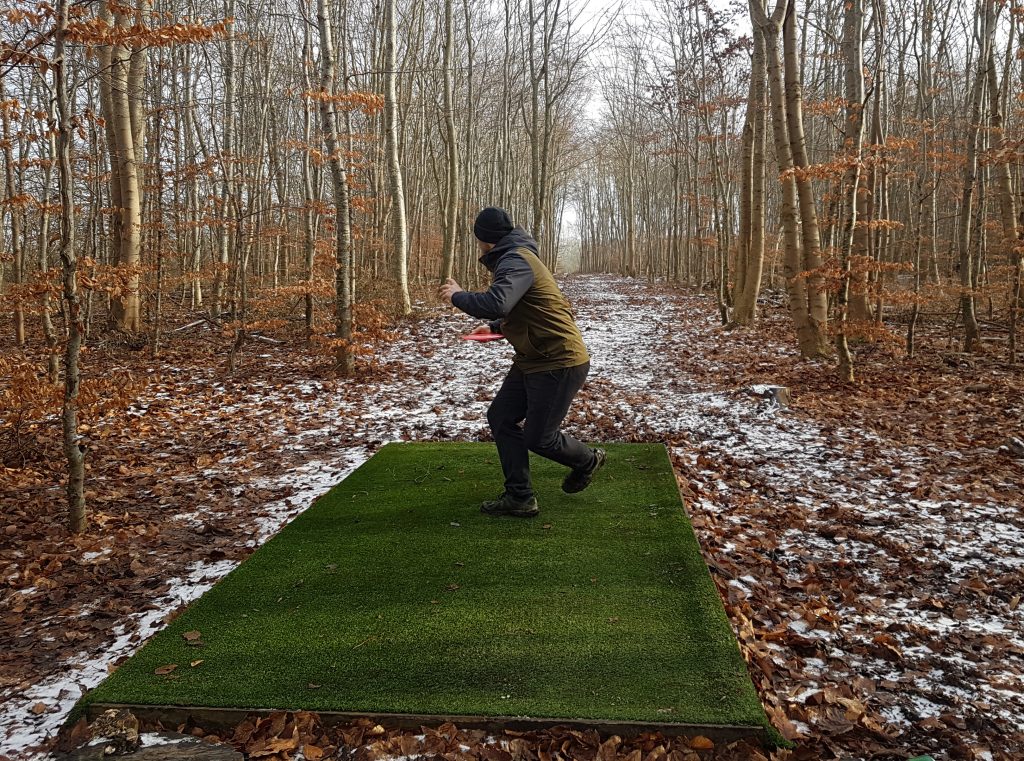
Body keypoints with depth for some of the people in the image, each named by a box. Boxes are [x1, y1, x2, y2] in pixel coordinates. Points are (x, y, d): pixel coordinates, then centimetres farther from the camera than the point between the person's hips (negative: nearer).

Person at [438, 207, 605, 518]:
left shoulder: (516, 261, -18)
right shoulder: (515, 258, 15)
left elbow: (496, 304, -35)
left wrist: (458, 296, -17)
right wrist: (495, 327, 16)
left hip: (559, 363, -11)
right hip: (532, 360, 11)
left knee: (538, 438, -1)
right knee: (500, 417, 7)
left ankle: (588, 461, 28)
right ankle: (519, 498, 12)